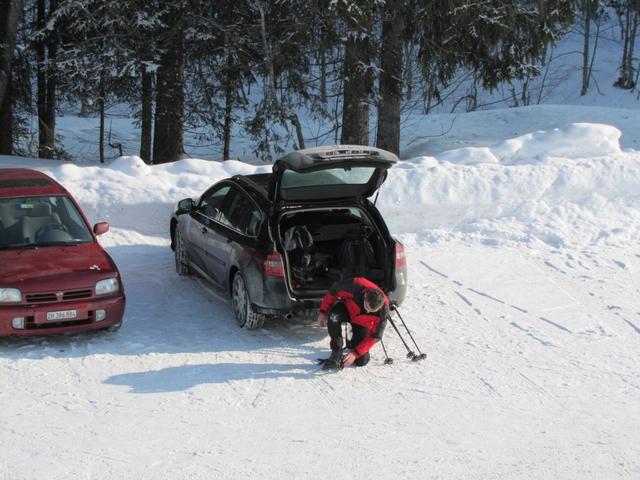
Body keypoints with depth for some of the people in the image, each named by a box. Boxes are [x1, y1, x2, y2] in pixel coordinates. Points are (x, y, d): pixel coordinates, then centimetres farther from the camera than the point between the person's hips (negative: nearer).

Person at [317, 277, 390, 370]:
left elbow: (375, 336, -23)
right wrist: (323, 311, -12)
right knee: (334, 316, -38)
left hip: (362, 324, 0)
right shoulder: (355, 287, -39)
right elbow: (334, 291, -18)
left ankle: (352, 345, 27)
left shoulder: (383, 310, -34)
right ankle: (336, 354, -22)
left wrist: (356, 353, -29)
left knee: (361, 361, -8)